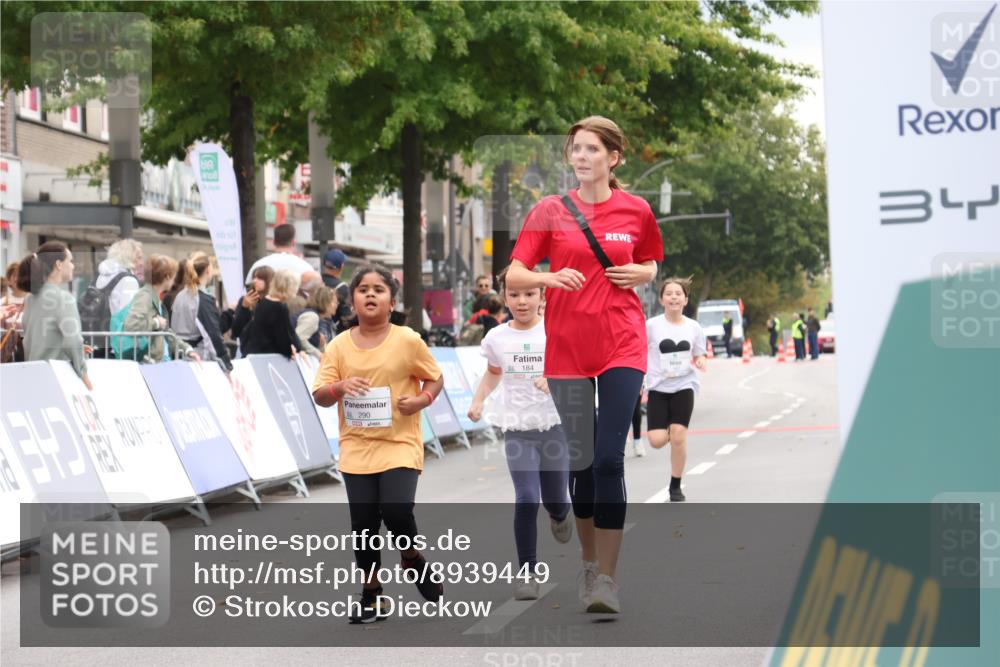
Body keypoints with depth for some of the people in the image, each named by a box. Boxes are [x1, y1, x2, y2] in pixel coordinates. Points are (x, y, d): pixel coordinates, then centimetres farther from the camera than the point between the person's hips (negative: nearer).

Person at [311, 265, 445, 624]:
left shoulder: (408, 340, -4)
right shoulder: (339, 346, 1)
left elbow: (435, 379, 6)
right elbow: (319, 395, 1)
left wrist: (422, 399, -14)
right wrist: (339, 387, -20)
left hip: (400, 444, -2)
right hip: (356, 447, 2)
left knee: (397, 511, -18)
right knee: (363, 523, 3)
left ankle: (413, 559, 14)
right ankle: (372, 595, 19)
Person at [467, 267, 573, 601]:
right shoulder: (496, 338, 1)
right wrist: (478, 401, 4)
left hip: (556, 426, 0)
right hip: (518, 431, 0)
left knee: (555, 502, 10)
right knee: (526, 498, -17)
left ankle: (559, 515, 49)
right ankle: (527, 572, -5)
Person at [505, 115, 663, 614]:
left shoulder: (636, 211, 3)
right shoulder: (549, 212, 1)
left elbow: (651, 264, 20)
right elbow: (513, 276, -2)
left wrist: (641, 273, -3)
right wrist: (550, 277, -22)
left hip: (622, 346, -1)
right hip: (566, 346, 1)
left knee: (609, 458, -11)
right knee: (579, 459, 7)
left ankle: (605, 578, -8)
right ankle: (589, 560, 26)